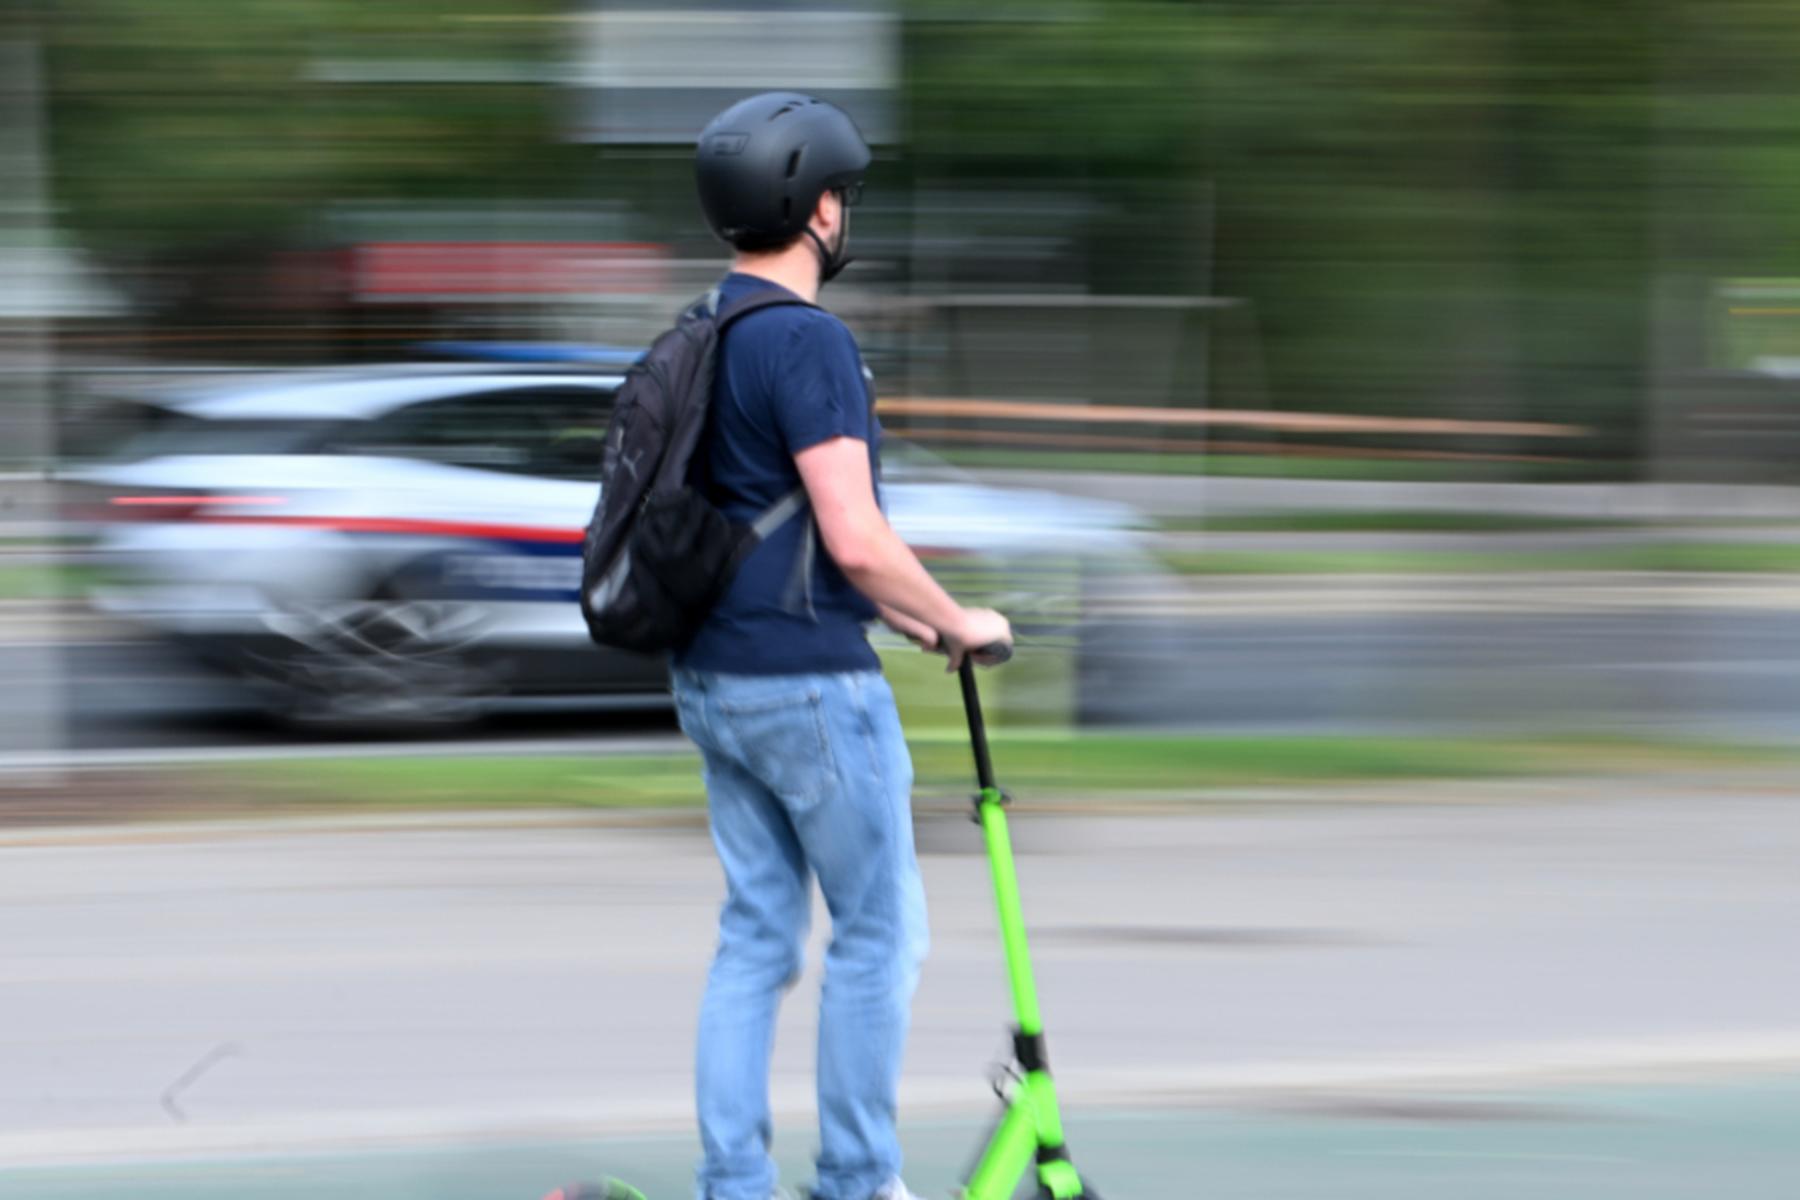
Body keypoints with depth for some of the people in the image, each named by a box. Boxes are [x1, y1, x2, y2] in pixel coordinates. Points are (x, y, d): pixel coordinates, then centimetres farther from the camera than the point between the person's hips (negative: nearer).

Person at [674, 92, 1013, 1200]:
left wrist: (906, 618, 21)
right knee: (881, 932, 2)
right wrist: (958, 622, -7)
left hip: (714, 680, 9)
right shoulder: (808, 340, -17)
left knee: (757, 934, 11)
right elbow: (854, 536, -22)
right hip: (810, 684, -9)